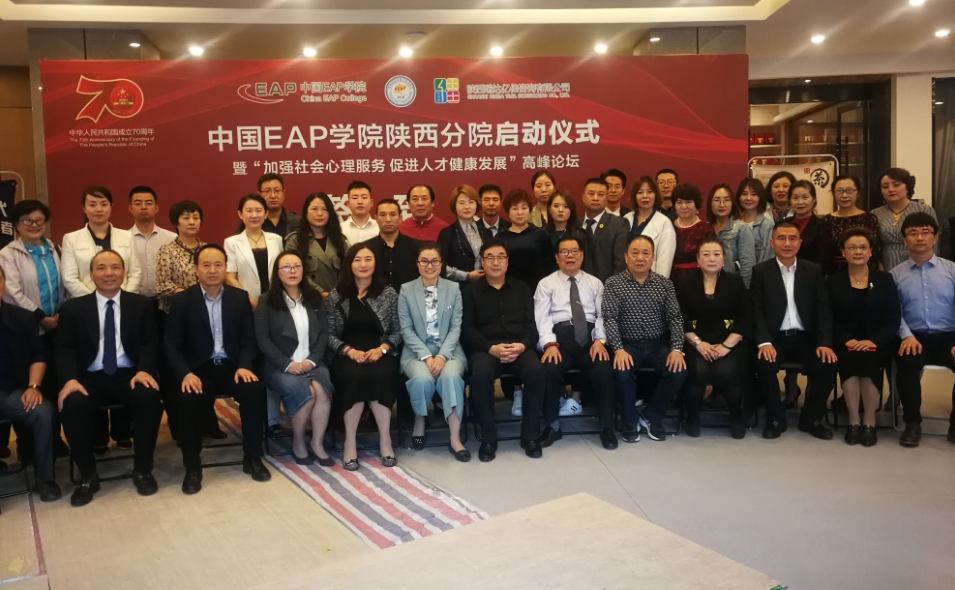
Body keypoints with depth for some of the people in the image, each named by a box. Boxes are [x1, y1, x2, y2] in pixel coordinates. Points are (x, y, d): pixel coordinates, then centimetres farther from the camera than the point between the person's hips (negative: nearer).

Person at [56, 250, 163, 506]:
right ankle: (87, 476, -8)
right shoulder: (72, 308, 11)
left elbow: (150, 343, 2)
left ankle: (142, 470, -11)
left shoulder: (141, 305, 11)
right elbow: (65, 349, 2)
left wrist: (144, 370, -19)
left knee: (149, 398, -32)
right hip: (90, 378, 1)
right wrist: (70, 379, -19)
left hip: (130, 375, 0)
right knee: (72, 405, -31)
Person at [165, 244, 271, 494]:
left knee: (255, 390, -28)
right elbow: (171, 344, -3)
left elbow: (249, 338, 5)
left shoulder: (240, 297, 9)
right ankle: (192, 467, -11)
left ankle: (252, 458, -9)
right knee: (187, 399, -32)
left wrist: (244, 365, -15)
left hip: (232, 366, 2)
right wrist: (185, 374, -21)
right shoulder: (181, 300, 3)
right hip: (198, 369, -1)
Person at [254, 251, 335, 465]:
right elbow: (262, 338, -4)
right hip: (280, 366, -3)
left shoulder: (314, 297, 12)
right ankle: (298, 443, -5)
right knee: (304, 393, -30)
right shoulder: (267, 300, 2)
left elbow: (324, 333, 9)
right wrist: (287, 364, -14)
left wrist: (312, 359, -8)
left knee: (321, 390, -29)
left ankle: (317, 444, -12)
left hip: (312, 363, 3)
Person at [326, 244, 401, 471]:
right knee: (355, 376, -34)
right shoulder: (336, 295, 7)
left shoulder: (388, 293, 7)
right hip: (348, 356, 0)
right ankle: (350, 441, -21)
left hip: (380, 354, 0)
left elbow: (398, 331, 6)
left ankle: (385, 438, -21)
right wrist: (349, 351, -12)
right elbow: (329, 335, 4)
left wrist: (382, 349, -12)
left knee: (379, 375, -34)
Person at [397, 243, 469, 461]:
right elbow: (406, 329, -2)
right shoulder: (406, 290, 4)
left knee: (450, 376, -33)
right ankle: (419, 423, -2)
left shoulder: (453, 288, 7)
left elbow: (456, 327, 1)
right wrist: (426, 356, -15)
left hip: (448, 350, 1)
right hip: (417, 351, -1)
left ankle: (455, 439, -26)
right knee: (422, 378, -33)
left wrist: (442, 355, -14)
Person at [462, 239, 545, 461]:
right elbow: (467, 329, 0)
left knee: (536, 370, -31)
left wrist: (522, 346, -13)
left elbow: (531, 324, 9)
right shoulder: (471, 290, 10)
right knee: (481, 373, -36)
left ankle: (530, 435, -13)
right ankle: (488, 438, -18)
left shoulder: (521, 288, 17)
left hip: (520, 347, 2)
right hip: (485, 349, -2)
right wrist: (492, 348, -16)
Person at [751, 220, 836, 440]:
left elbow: (823, 309, 2)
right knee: (764, 364, -31)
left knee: (827, 365, -25)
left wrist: (824, 342, -14)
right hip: (775, 338, -2)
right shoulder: (760, 271, 2)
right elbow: (757, 311, -5)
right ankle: (775, 418, -6)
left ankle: (811, 418, 1)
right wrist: (764, 342, -21)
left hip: (806, 338, 2)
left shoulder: (814, 270, 8)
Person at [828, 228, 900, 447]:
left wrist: (874, 341, -15)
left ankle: (870, 422, -16)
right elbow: (831, 319, 1)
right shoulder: (833, 281, 6)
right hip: (846, 343, 0)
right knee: (849, 360, -32)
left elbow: (894, 318, 1)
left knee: (869, 361, -32)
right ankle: (853, 420, -19)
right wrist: (847, 340, -17)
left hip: (878, 344, 0)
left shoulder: (884, 279, 6)